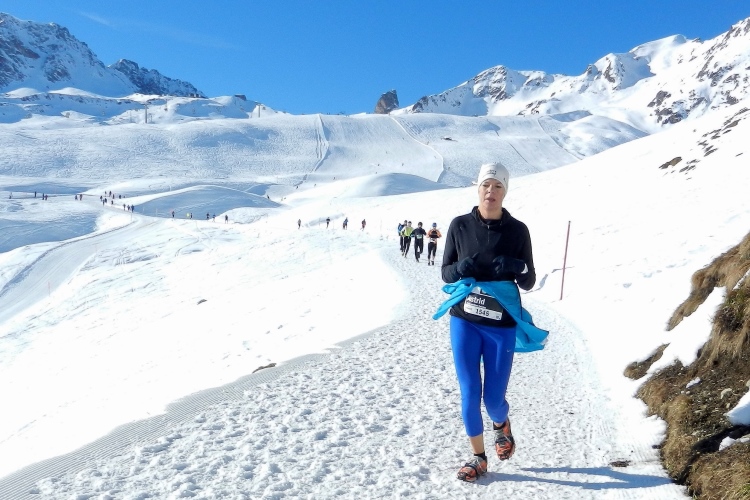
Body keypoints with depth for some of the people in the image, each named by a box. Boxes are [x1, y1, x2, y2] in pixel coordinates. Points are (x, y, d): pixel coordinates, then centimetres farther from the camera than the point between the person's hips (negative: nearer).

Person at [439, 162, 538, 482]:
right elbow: (446, 273, 4)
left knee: (494, 398, 7)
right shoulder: (460, 225, -2)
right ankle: (478, 458, 24)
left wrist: (518, 266, -21)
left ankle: (501, 425, 43)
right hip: (464, 322, 1)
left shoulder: (517, 230, -3)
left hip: (502, 326, 0)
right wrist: (460, 267, -18)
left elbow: (529, 283, 1)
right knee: (469, 395, 3)